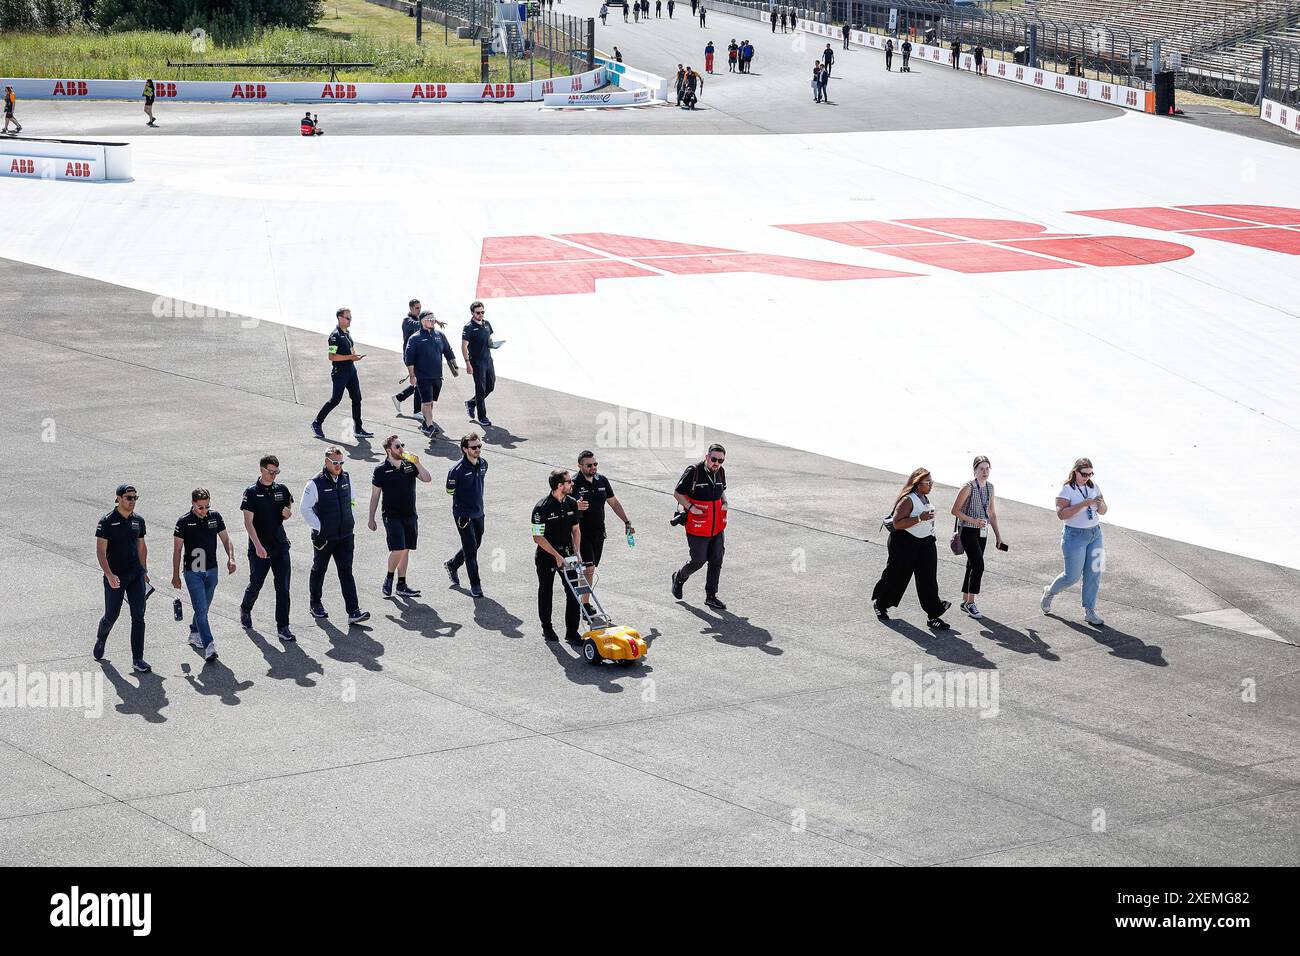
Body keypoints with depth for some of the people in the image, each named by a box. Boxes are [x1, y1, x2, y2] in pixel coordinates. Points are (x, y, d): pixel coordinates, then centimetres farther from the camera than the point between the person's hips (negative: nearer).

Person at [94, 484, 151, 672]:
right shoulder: (107, 522, -10)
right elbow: (100, 551, -13)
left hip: (136, 575, 4)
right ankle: (100, 640, 40)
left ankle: (138, 660, -1)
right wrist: (109, 575, -23)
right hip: (115, 577, -4)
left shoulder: (138, 521, 6)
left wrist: (144, 572, 16)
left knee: (138, 616, -3)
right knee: (111, 616, 7)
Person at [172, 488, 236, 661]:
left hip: (211, 571, 4)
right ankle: (209, 647, -16)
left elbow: (226, 539, 7)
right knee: (201, 610, -11)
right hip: (193, 572, -4)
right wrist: (175, 575, -2)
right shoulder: (184, 521, -10)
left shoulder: (215, 516, 1)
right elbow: (177, 550, -4)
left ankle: (194, 635, 37)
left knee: (204, 608, 16)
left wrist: (231, 558, -11)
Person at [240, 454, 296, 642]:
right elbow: (248, 522, -13)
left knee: (283, 587, -3)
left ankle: (282, 627, 0)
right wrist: (258, 546, -21)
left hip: (280, 546, 3)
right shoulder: (252, 492, -9)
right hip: (260, 548, -3)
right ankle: (245, 609, 43)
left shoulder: (281, 490, 5)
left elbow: (288, 509, 21)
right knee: (256, 584, 12)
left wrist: (288, 513, -5)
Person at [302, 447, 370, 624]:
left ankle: (353, 611, -10)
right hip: (323, 537, -3)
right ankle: (315, 604, 33)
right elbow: (306, 509, -9)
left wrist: (351, 522, 14)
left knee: (346, 572, -3)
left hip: (345, 536, 3)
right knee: (319, 570, 14)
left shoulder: (346, 478, 4)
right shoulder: (316, 484, -14)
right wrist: (318, 528, -12)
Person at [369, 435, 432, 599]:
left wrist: (417, 464, -13)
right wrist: (371, 518, 0)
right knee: (397, 549, -16)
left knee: (405, 550, 9)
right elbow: (375, 495, 0)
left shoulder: (409, 465, 5)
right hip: (392, 516, -5)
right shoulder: (381, 470, -5)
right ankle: (389, 578, 7)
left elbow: (427, 479, 0)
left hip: (410, 515, 5)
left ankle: (401, 585, 16)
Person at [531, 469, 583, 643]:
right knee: (546, 592, 11)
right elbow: (538, 537, -17)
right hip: (546, 556, -4)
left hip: (566, 552, 4)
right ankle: (547, 628, 27)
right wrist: (556, 556, -19)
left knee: (574, 592, -3)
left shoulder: (571, 503, -1)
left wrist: (577, 552, -1)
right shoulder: (542, 508, -20)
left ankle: (572, 632, 3)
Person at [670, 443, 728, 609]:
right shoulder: (693, 472, -16)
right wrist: (691, 507, -21)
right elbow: (677, 493, -8)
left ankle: (711, 596, 17)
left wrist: (725, 503, 2)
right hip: (698, 528, -6)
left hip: (717, 527, 6)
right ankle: (679, 578, 32)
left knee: (716, 561, 6)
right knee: (698, 561, 2)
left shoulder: (721, 472, 3)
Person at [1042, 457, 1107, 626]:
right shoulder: (1066, 489, -13)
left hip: (1095, 533, 5)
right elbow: (1061, 514, -24)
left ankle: (1090, 612, 9)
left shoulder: (1094, 487, 5)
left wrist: (1101, 505, -13)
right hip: (1075, 535, -5)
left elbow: (1103, 511, 11)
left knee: (1093, 574, 2)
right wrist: (1083, 504, -30)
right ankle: (1049, 592, 29)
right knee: (1072, 575, 0)